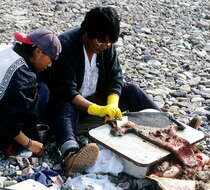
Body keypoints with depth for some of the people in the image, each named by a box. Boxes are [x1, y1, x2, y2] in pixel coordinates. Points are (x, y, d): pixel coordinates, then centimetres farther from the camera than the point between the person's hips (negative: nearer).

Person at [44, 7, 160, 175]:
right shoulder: (66, 46, -24)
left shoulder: (107, 45, -6)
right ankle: (71, 153, -65)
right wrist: (98, 109, -37)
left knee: (130, 90, -11)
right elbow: (67, 91, -27)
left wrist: (112, 105, -26)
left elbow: (115, 78, -6)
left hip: (98, 97, 6)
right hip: (72, 101, -6)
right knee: (64, 107, -38)